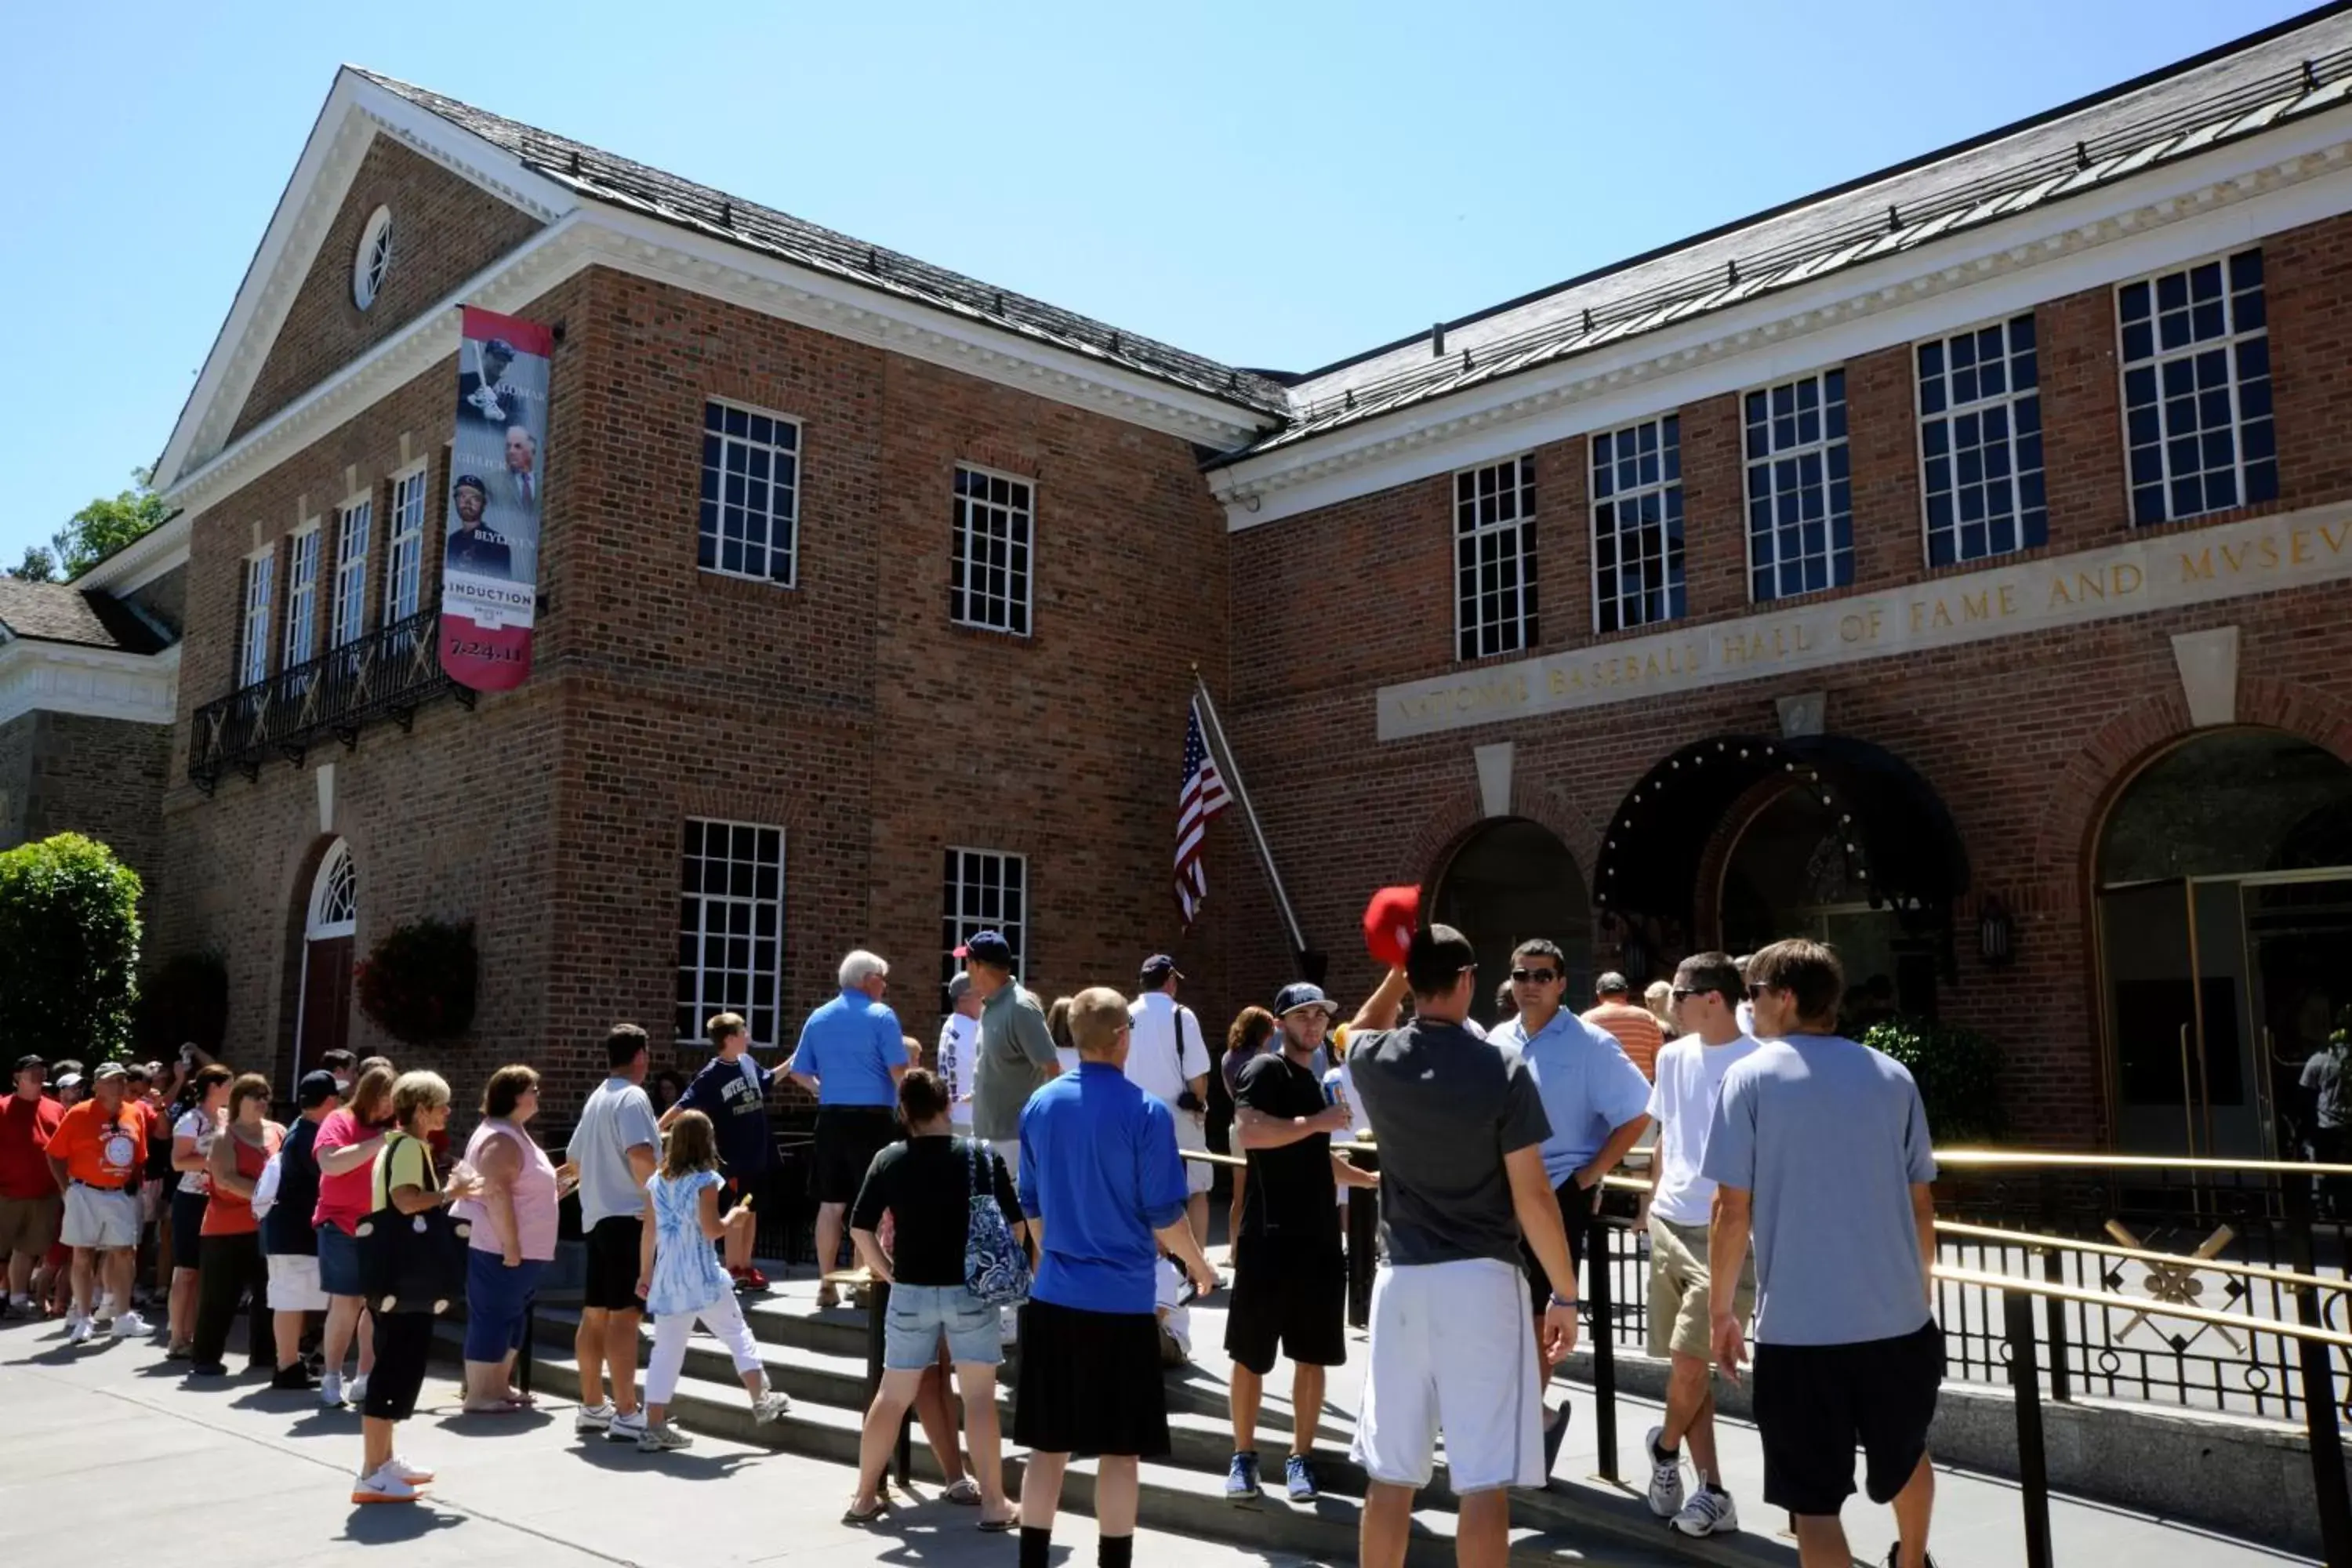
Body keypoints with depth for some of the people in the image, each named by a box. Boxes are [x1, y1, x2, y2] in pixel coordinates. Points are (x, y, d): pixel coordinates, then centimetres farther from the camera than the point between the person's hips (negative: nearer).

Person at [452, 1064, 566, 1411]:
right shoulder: (501, 1138, -19)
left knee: (510, 1317, 16)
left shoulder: (513, 1134, 16)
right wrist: (511, 1245, -27)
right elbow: (496, 1194, -26)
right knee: (492, 1318, -6)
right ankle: (478, 1395, 0)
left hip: (519, 1247, 11)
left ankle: (498, 1386, 24)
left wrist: (550, 1192, 19)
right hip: (498, 1247, -11)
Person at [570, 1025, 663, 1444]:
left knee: (595, 1314, 13)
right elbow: (640, 1154, -27)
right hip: (628, 1217, -9)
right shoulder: (632, 1097, -13)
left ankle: (592, 1407, 22)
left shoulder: (597, 1097, 15)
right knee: (624, 1315, -10)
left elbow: (574, 1158, 24)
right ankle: (626, 1415, -10)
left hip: (596, 1216, 9)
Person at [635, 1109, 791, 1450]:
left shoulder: (657, 1180, 8)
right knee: (737, 1335, 9)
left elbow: (648, 1232, 10)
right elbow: (711, 1230, -14)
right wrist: (735, 1216, 4)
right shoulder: (705, 1180, -8)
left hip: (667, 1279, 5)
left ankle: (655, 1427, 7)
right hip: (702, 1278, -5)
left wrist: (645, 1272, 18)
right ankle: (761, 1400, 12)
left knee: (666, 1350, 7)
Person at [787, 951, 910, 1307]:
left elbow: (798, 1072, 13)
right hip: (872, 1117, -5)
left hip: (831, 1118, 6)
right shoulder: (881, 1016, -7)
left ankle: (827, 1285, 13)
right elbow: (898, 1071, -12)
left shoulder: (818, 1018, 11)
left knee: (831, 1203, 10)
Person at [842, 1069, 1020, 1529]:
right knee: (979, 1397, 6)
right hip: (970, 1290, -2)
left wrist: (886, 1272, 10)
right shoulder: (982, 1156, -5)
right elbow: (1014, 1225, -4)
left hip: (910, 1292, 2)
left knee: (892, 1395, 14)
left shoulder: (889, 1160, -1)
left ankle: (865, 1495, 23)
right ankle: (993, 1503, 8)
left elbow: (860, 1228, -2)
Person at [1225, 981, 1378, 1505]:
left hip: (1319, 1239, 7)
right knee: (1250, 1356, 3)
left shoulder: (1314, 1081, 17)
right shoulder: (1265, 1071, -7)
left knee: (1311, 1356, 9)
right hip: (1269, 1239, -7)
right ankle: (1244, 1456, 16)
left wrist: (1371, 1178, 23)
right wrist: (1316, 1122, -21)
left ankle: (1300, 1458, 20)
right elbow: (1248, 1132, -26)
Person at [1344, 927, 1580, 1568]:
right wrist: (1565, 1293, 0)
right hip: (1480, 1281, -4)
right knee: (1483, 1484, 1)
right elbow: (1532, 1196, -9)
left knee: (1389, 1477, 12)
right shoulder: (1502, 1068, -10)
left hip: (1402, 1281, 4)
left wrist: (1397, 970, 22)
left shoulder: (1376, 1062, 0)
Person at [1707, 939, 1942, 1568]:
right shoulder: (1891, 1076, 4)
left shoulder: (1750, 1077, -7)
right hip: (1896, 1315, 5)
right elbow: (1921, 1203, 11)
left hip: (1798, 1325, -5)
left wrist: (1722, 1310, 2)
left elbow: (1733, 1212, -8)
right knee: (1905, 1455, 29)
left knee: (1815, 1497, 5)